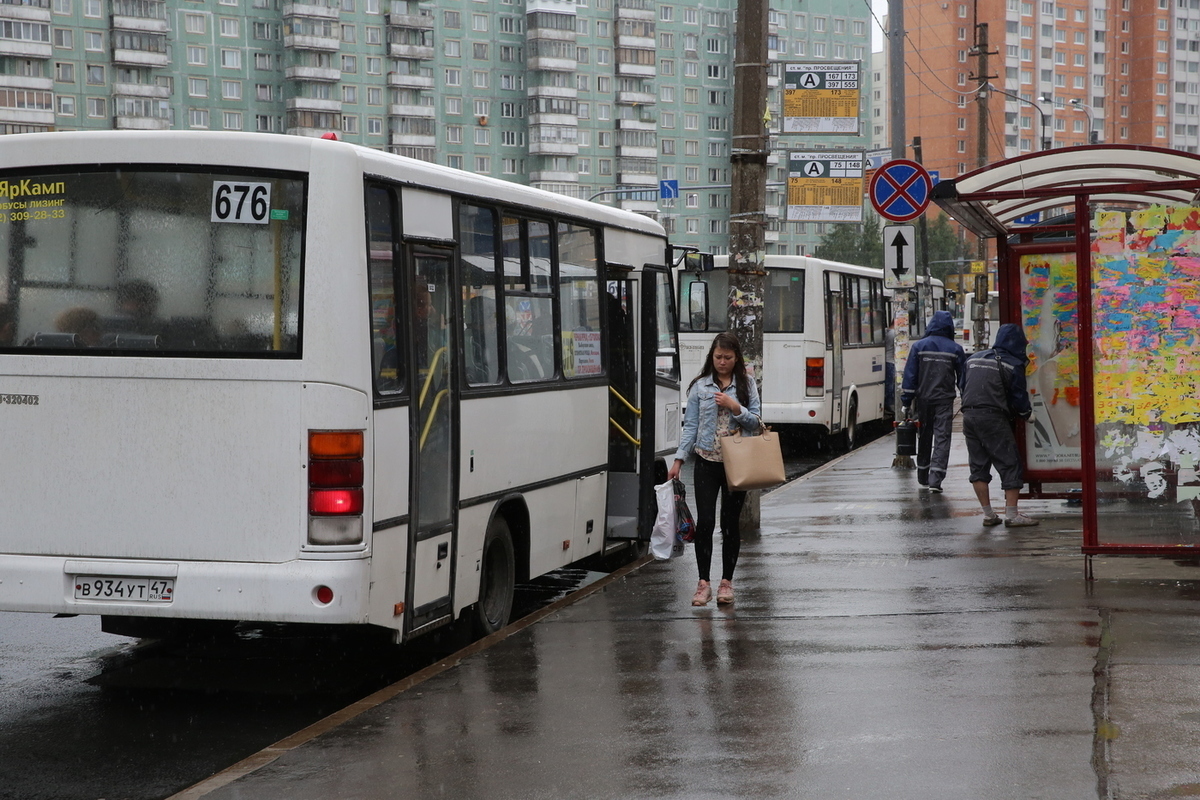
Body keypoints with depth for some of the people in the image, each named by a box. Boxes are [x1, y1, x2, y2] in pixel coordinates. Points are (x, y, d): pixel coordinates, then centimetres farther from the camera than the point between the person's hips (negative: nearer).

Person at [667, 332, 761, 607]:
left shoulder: (747, 384, 5)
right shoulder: (700, 386, 5)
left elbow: (755, 422, 2)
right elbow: (690, 425, 5)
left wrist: (735, 408, -15)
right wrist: (679, 459, -1)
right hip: (707, 461, 0)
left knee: (730, 523, 4)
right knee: (705, 521, -7)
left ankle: (726, 582, 14)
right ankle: (704, 583, 0)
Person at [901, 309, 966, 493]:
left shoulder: (919, 346, 1)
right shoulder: (955, 349, 0)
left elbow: (910, 376, -2)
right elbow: (963, 377, 4)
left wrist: (906, 402, 1)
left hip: (923, 399, 2)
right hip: (945, 400, -2)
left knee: (924, 438, 14)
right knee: (942, 438, -4)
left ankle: (923, 478, 24)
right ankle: (935, 479, -16)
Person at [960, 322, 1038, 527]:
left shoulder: (974, 359, 18)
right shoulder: (1012, 364, 0)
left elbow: (962, 387, 21)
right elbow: (1019, 396, 2)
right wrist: (1027, 413, 21)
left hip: (969, 416, 6)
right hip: (993, 418, -6)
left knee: (978, 466, 10)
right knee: (1010, 464, -1)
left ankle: (988, 514, 11)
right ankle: (1011, 514, -6)